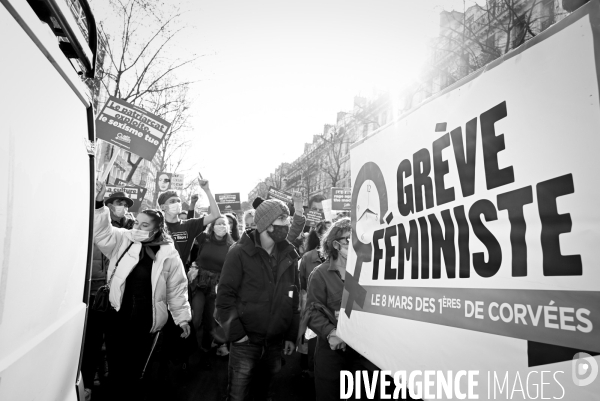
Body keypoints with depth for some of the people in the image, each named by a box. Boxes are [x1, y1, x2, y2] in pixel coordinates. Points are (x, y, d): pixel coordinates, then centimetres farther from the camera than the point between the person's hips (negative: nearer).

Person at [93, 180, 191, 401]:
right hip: (117, 318, 1)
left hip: (145, 323, -1)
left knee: (133, 372, 12)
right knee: (117, 370, 10)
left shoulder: (168, 254, -6)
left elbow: (177, 289, -1)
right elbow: (102, 232, -12)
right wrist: (98, 204, -26)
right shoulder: (123, 240, -1)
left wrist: (182, 317, -1)